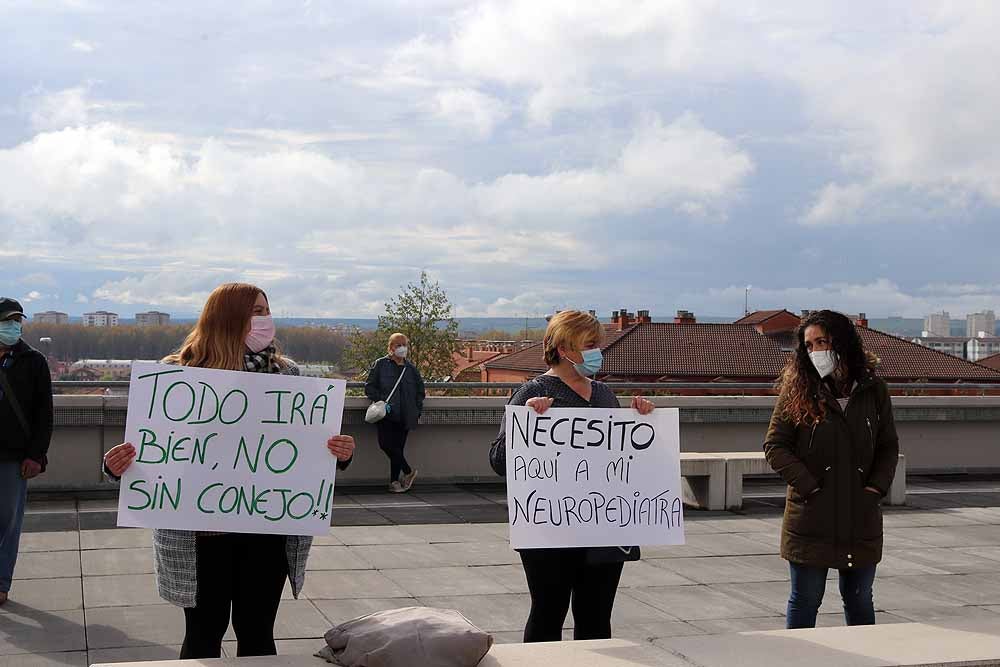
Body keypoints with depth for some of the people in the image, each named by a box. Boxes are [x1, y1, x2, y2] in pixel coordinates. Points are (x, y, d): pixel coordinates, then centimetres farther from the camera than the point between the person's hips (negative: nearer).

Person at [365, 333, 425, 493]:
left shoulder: (411, 369, 13)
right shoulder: (380, 365, 4)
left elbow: (420, 391, 21)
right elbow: (369, 387, 3)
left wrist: (417, 411, 11)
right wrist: (381, 401, -11)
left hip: (404, 416, 2)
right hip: (385, 414, -2)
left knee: (398, 448, 1)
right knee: (385, 444, -18)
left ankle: (394, 481, 11)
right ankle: (408, 471, -1)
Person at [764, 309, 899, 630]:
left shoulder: (873, 391, 5)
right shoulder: (797, 390, -3)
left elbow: (889, 446, 13)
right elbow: (774, 445, -3)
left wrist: (877, 486, -2)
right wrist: (807, 485, -12)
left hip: (861, 519, 3)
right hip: (811, 519, -2)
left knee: (860, 600, 14)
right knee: (805, 600, 4)